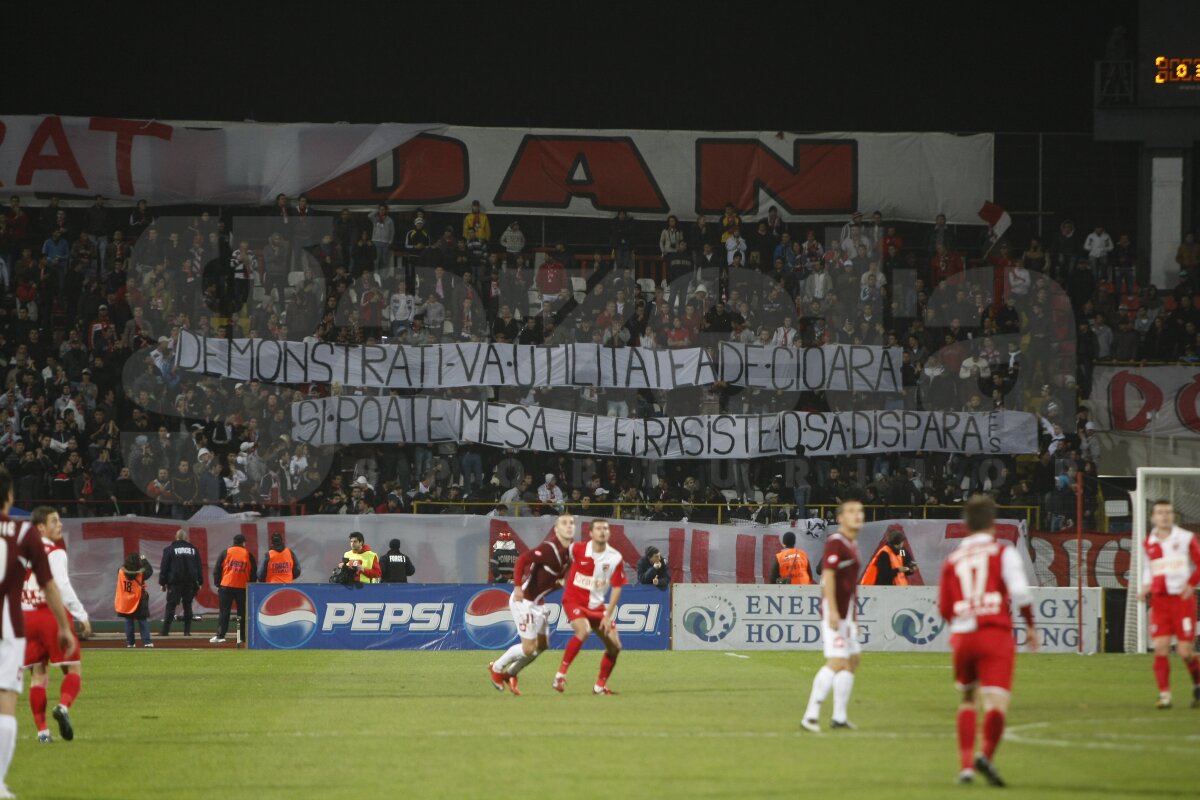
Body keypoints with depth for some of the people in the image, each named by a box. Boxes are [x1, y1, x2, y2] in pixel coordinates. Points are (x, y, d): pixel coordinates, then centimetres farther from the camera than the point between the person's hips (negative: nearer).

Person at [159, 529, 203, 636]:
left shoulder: (169, 549, 0)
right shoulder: (193, 549, 8)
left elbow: (164, 567, -2)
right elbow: (199, 567, 9)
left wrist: (162, 583, 2)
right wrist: (200, 582, 13)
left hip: (175, 583, -3)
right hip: (190, 582, 3)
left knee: (171, 606, -2)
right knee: (187, 606, 8)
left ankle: (165, 630, -7)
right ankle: (187, 630, 4)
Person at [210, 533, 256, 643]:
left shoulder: (225, 552, 3)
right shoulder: (248, 555, 5)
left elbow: (217, 569, 1)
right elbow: (253, 573, 6)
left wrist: (218, 584, 8)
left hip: (226, 586, -1)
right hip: (243, 588, 1)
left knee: (224, 612, 0)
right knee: (243, 613, 6)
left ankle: (220, 635, -8)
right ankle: (244, 637, 4)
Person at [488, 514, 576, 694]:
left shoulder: (570, 551, 4)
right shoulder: (549, 549, -23)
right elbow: (523, 559, -33)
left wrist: (560, 582, 3)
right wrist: (518, 586, -41)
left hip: (538, 603, 9)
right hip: (524, 600, -9)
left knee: (542, 645, 13)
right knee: (529, 647, -7)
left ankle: (510, 673, 32)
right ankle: (497, 668, 17)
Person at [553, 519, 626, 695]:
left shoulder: (615, 558, -9)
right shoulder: (577, 549, -13)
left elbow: (616, 588, -3)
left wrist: (608, 616, -8)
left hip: (597, 606, 4)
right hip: (574, 601, -4)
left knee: (615, 646, 1)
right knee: (583, 631, -33)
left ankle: (600, 685, 20)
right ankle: (561, 673, -23)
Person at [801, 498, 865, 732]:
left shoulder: (852, 545, 17)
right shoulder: (835, 542, -13)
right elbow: (828, 576, -21)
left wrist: (853, 616, 26)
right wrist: (832, 611, -27)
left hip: (846, 613, 10)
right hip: (834, 612, -10)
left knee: (852, 660, 13)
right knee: (837, 662, -15)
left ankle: (839, 717, 18)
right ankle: (810, 716, -15)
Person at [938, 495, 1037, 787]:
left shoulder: (952, 560, 12)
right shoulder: (1003, 552, 3)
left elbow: (944, 609, 14)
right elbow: (1019, 592, -9)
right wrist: (1030, 625, 4)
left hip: (962, 635, 4)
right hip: (996, 633, -4)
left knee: (967, 698, 21)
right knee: (996, 702, -9)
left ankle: (965, 765, 15)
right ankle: (986, 754, -32)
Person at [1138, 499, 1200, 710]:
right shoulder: (1149, 543, 8)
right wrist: (1146, 588, 7)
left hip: (1182, 599, -3)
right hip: (1159, 601, 3)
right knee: (1160, 647, -9)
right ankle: (1164, 695, -5)